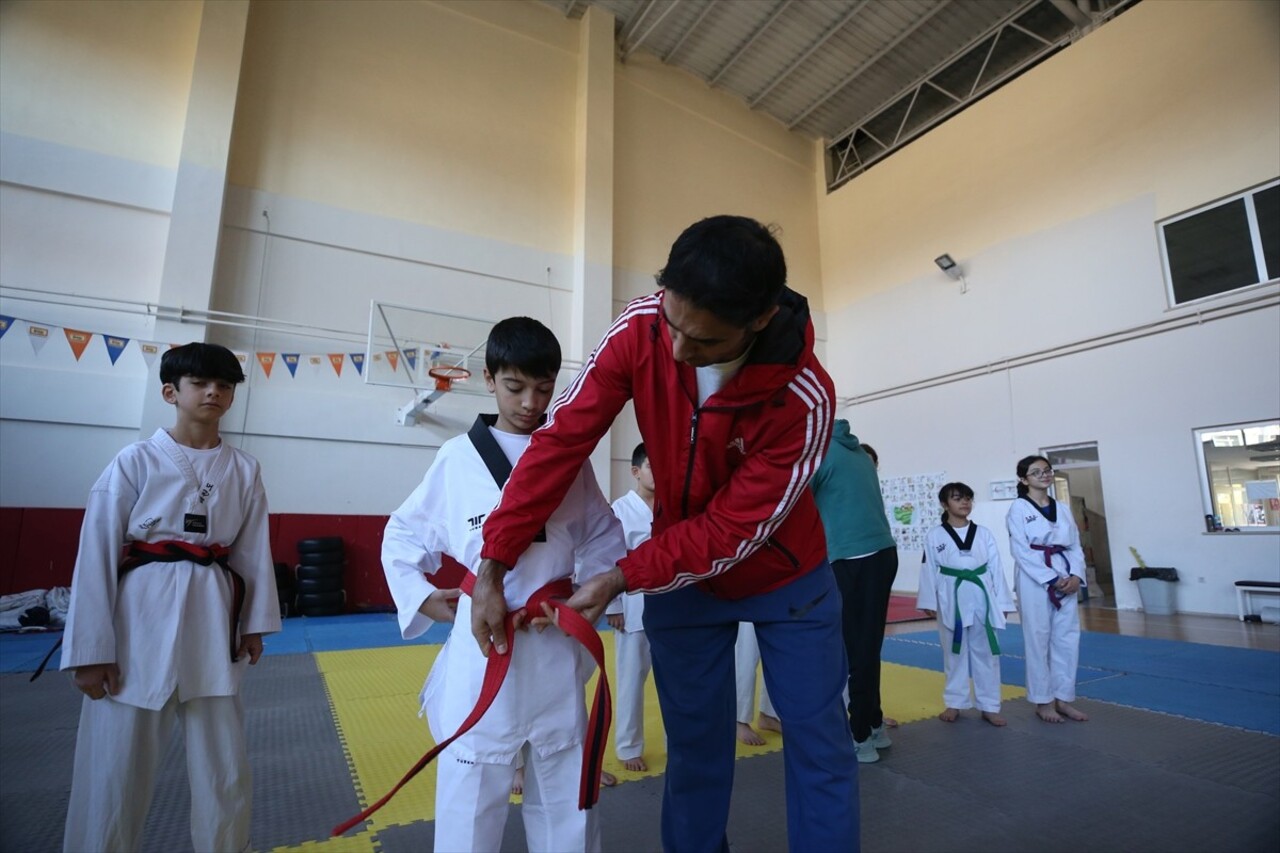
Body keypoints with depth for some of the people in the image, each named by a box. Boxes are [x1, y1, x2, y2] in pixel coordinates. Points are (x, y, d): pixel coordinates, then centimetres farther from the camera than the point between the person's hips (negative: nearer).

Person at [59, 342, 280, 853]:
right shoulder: (135, 462, -4)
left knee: (225, 772, 13)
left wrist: (255, 625, 6)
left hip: (213, 627, 3)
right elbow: (96, 556, -4)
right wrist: (91, 649, -6)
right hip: (141, 623, -2)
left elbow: (254, 551, 6)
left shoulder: (243, 470, 4)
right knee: (114, 774, 7)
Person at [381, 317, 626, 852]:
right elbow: (402, 534, 8)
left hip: (555, 649, 2)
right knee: (471, 795, 12)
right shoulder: (459, 457, -3)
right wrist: (421, 597, -3)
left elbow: (605, 538, 9)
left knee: (566, 796, 17)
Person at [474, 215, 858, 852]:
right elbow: (562, 439, -20)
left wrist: (620, 580, -24)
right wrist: (494, 566, -20)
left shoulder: (803, 399, -29)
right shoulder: (641, 328, -22)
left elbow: (733, 530, -23)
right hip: (680, 573, 2)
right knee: (693, 746, 15)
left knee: (818, 746, 11)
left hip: (784, 578, -1)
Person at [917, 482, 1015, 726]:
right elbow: (929, 571, -2)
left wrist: (1002, 602, 2)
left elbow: (995, 569, 4)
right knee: (954, 652, 11)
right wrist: (929, 602, -6)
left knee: (986, 652, 9)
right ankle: (954, 703, 24)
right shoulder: (935, 536, -3)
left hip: (981, 597, 2)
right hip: (951, 599, -1)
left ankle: (989, 706, 23)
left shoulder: (984, 534, 3)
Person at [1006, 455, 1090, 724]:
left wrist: (1076, 576, -7)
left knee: (1068, 639, 9)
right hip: (1035, 580, -6)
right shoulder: (1019, 509, -5)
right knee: (1038, 640, 2)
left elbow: (1075, 545, 9)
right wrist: (1052, 579, -17)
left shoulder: (1063, 508, 12)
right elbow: (1021, 551, -12)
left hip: (1066, 580, 6)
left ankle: (1063, 698, 23)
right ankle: (1043, 701, 14)